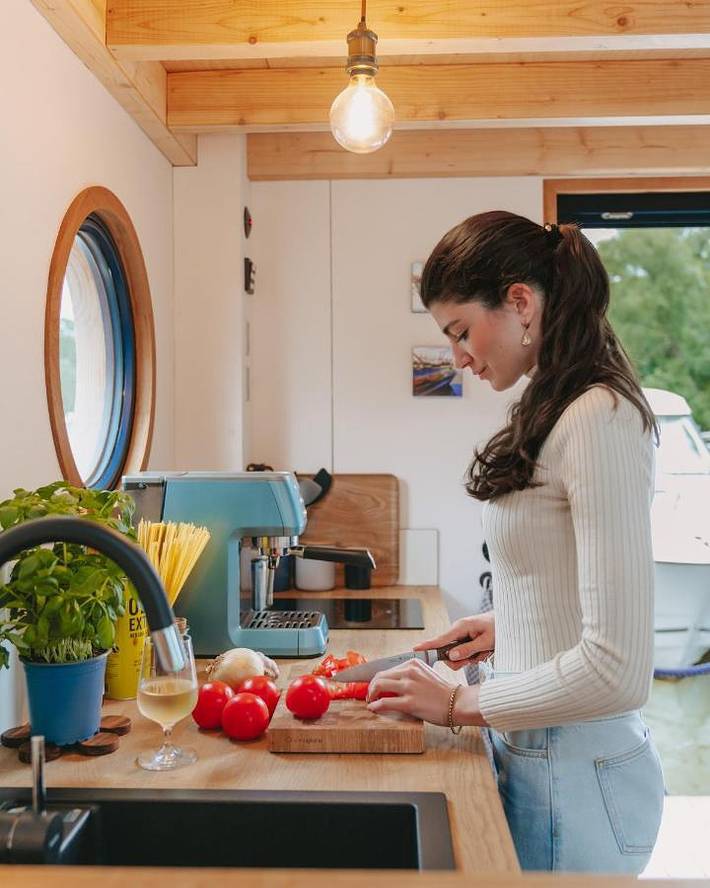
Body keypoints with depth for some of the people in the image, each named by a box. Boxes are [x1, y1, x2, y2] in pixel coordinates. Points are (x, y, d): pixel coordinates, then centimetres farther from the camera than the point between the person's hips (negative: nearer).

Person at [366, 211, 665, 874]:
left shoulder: (600, 420, -21)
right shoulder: (554, 413, 6)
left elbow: (618, 669, -25)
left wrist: (459, 704, -15)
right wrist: (507, 625, 4)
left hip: (575, 772, -8)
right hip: (529, 752, 8)